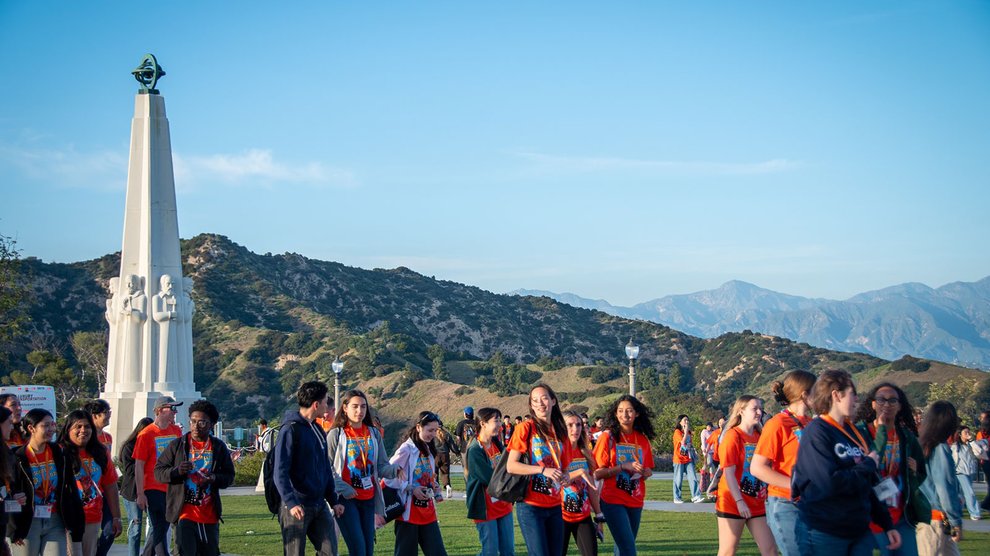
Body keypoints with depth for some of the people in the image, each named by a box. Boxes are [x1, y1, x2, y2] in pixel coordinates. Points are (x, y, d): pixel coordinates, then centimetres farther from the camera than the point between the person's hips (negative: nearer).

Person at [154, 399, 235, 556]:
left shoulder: (219, 447, 8)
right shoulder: (177, 445, 2)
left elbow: (229, 476, 9)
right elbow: (158, 471, 3)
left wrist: (215, 478, -13)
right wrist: (177, 471, -18)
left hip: (210, 515, 3)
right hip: (184, 512, -3)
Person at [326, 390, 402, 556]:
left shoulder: (374, 434, 10)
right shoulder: (336, 434, -5)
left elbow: (382, 466, 7)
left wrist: (395, 470, -14)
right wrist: (343, 488, -18)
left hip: (369, 498, 5)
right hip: (346, 499, -5)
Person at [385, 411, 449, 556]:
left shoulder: (429, 450, 14)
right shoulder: (407, 449, -11)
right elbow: (388, 477, -15)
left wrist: (436, 490, 6)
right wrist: (411, 489, -19)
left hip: (428, 511, 7)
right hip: (409, 512, -7)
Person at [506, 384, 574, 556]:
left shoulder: (560, 432, 10)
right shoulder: (525, 428, -6)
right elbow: (511, 466, -12)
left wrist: (564, 478, -4)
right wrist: (543, 470, -22)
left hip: (554, 507, 6)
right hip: (531, 507, -6)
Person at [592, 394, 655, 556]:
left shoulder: (642, 439, 6)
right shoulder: (608, 436, -7)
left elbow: (649, 470, 17)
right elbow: (597, 473, -10)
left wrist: (645, 472, -6)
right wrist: (623, 467, -21)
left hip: (635, 502, 5)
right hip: (613, 501, -5)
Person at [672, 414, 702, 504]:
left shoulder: (689, 432, 14)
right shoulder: (677, 432, -8)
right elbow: (683, 442, -22)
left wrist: (694, 452, 8)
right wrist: (686, 431, -18)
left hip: (688, 459, 6)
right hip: (679, 459, -6)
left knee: (693, 477, -4)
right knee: (678, 479, 0)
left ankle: (696, 496, -6)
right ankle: (676, 498, 7)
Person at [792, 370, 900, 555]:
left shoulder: (854, 432, 13)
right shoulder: (816, 432, -12)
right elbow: (831, 483, -24)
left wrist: (887, 524, 16)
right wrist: (868, 465, -10)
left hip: (860, 531, 7)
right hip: (824, 535, -7)